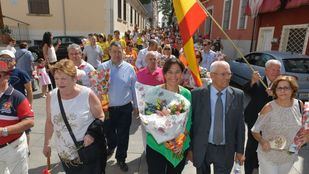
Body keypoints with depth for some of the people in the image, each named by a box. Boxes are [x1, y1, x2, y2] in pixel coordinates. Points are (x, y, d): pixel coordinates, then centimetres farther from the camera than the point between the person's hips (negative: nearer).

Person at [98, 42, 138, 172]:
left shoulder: (129, 68, -4)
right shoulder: (102, 67, -4)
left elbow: (133, 88, 2)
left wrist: (135, 106, 6)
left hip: (125, 108, -1)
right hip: (108, 107, 1)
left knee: (123, 136, 11)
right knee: (109, 132, 23)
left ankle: (121, 159, 34)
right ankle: (111, 146, 55)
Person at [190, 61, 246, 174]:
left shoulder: (238, 95, -3)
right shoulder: (197, 94, -9)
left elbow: (240, 124, 1)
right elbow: (191, 122, -5)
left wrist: (240, 150, 3)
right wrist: (189, 148, -2)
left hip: (226, 150, 1)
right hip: (201, 149, 0)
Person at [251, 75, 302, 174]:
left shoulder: (299, 104, -6)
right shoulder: (269, 108, -19)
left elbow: (301, 126, 13)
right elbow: (255, 131, -12)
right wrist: (262, 142, -28)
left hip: (289, 156, 5)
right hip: (268, 154, -4)